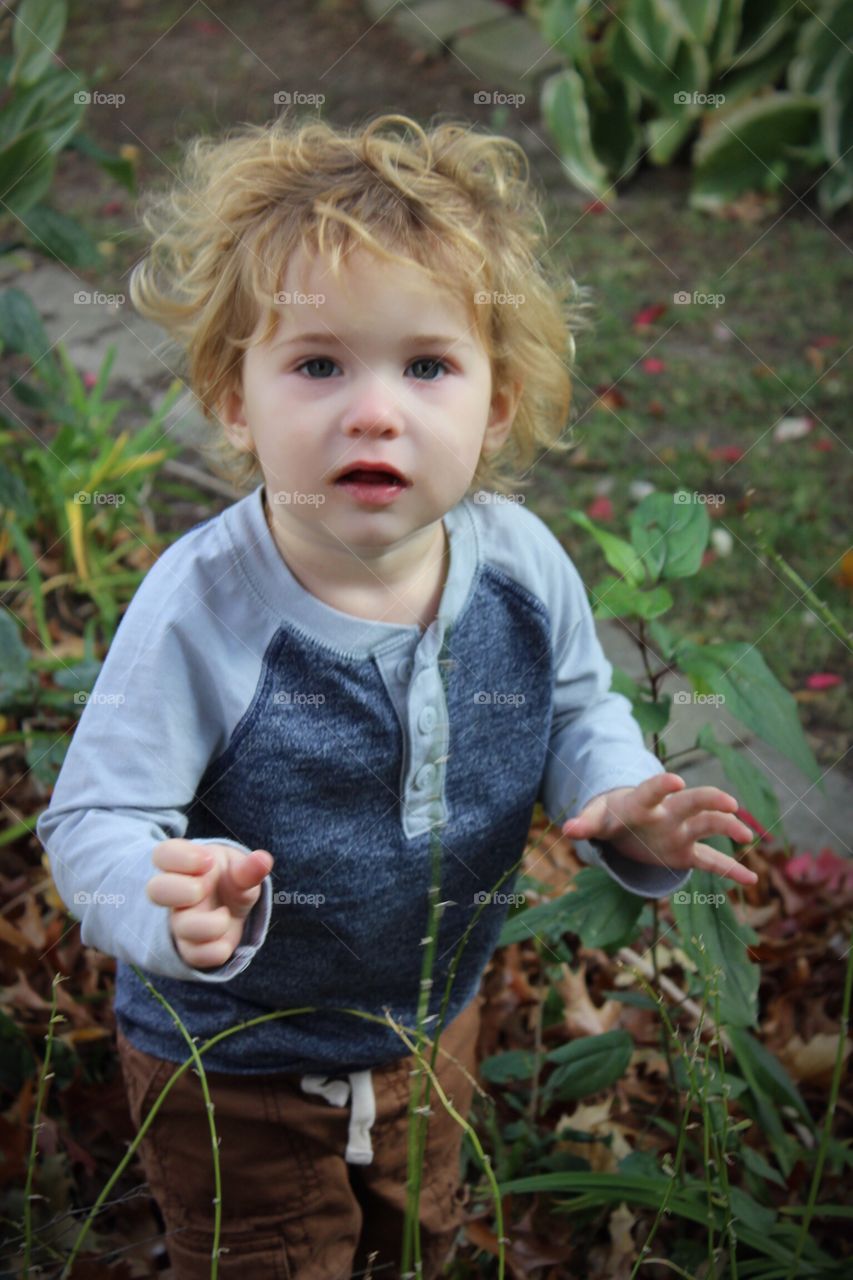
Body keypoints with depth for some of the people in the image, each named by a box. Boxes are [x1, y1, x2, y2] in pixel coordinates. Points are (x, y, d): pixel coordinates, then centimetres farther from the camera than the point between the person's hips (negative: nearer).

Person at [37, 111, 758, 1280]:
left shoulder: (521, 561, -18)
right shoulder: (201, 610, -31)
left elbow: (577, 706, 0)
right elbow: (96, 821, -28)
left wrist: (623, 801, -20)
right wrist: (175, 907, -49)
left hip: (434, 1026, 5)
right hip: (235, 1064, -4)